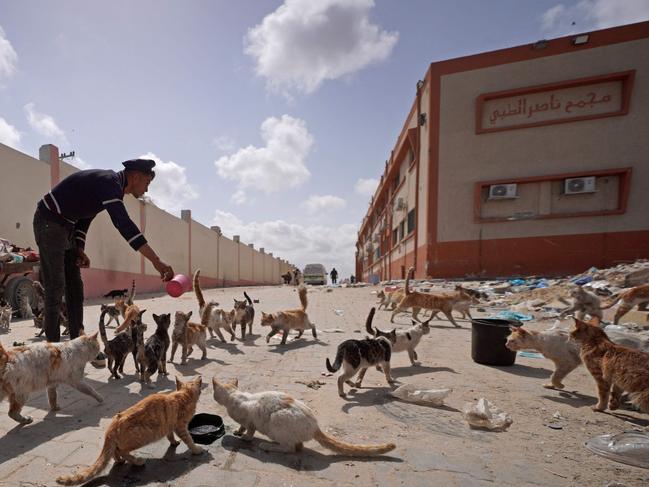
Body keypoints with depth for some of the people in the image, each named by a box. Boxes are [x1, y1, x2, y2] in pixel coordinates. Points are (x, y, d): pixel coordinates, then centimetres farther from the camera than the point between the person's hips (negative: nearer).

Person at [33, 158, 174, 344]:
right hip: (49, 222, -10)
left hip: (65, 226, 10)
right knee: (56, 286, -8)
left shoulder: (111, 184, 8)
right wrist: (156, 261, -44)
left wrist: (80, 249, 3)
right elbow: (124, 224, -38)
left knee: (74, 286, 8)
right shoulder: (110, 183, -24)